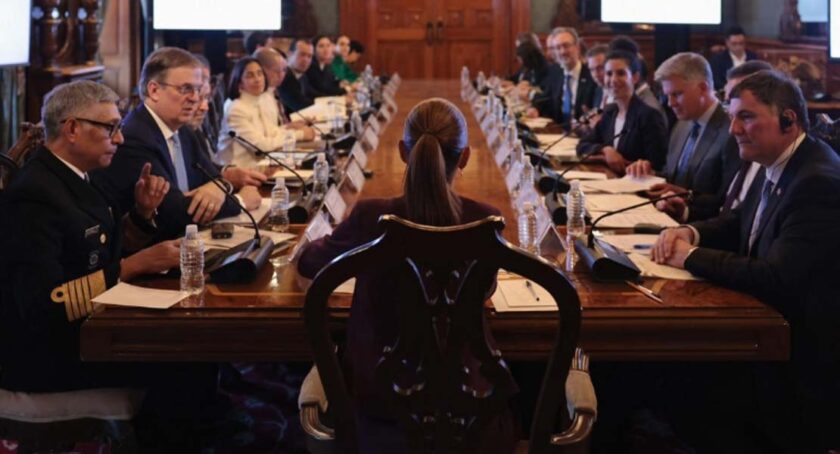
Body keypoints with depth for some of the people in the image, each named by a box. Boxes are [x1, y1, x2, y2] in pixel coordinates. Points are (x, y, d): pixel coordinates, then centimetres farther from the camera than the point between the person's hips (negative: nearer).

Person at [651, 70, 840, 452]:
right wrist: (690, 231, -1)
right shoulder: (782, 168, 6)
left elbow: (776, 280, -30)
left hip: (802, 355, -9)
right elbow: (741, 223, 21)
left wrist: (691, 256, -18)